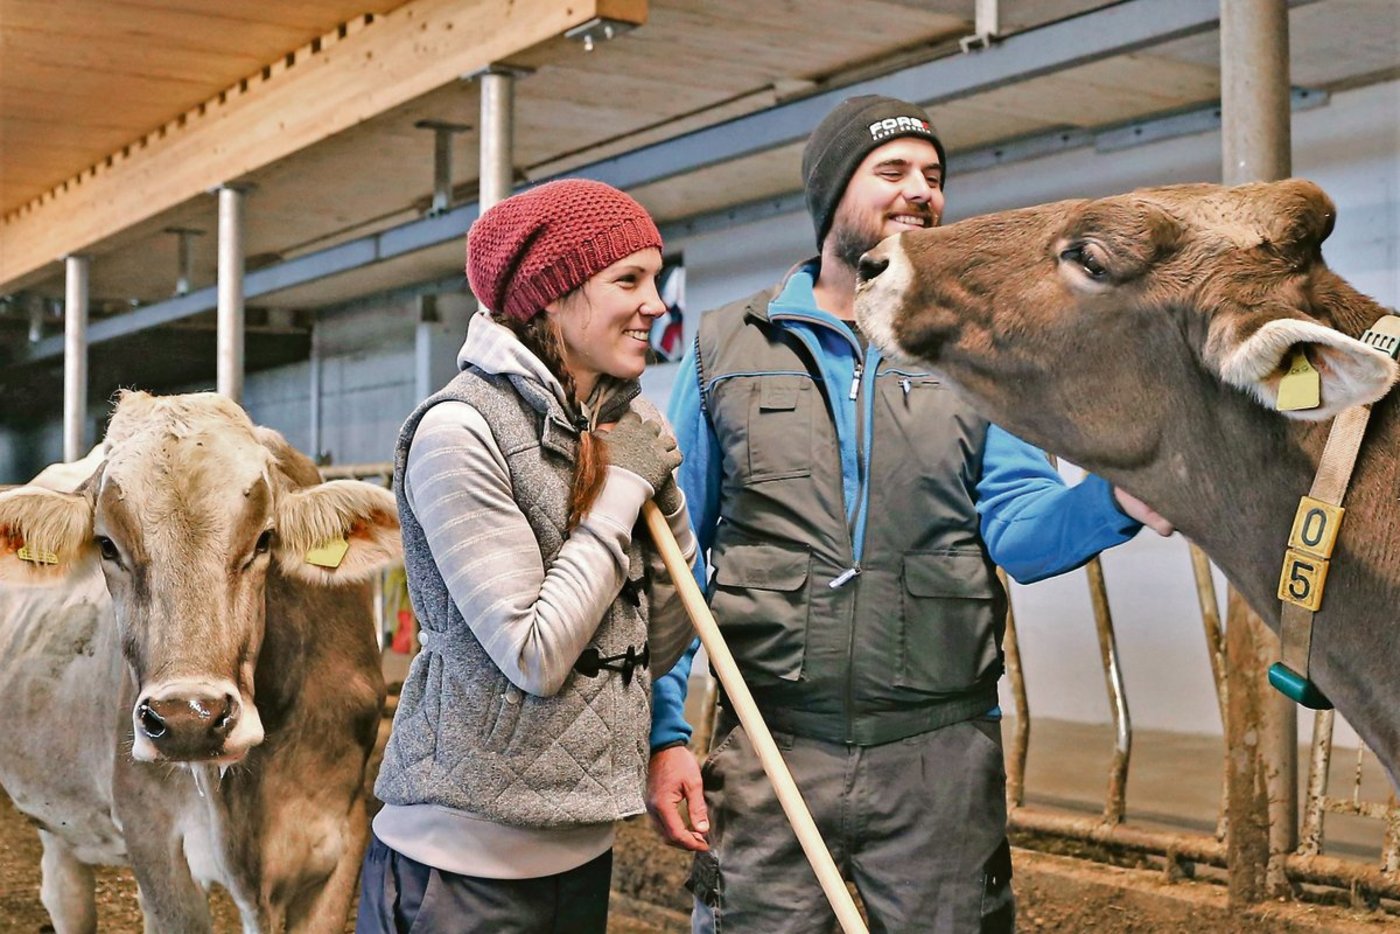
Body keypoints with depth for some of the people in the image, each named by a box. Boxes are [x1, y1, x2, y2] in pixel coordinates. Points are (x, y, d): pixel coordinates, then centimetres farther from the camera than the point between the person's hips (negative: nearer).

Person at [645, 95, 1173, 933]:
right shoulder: (725, 351, 6)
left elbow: (1018, 525, -2)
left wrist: (1117, 501, -24)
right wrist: (663, 728, -2)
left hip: (941, 752, 1)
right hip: (769, 747, -1)